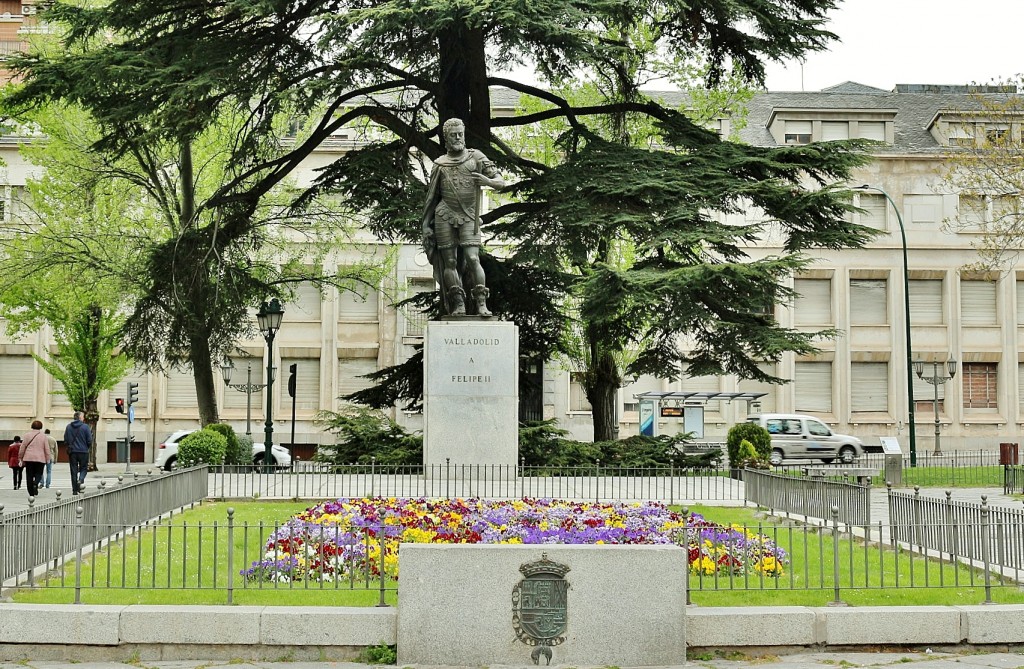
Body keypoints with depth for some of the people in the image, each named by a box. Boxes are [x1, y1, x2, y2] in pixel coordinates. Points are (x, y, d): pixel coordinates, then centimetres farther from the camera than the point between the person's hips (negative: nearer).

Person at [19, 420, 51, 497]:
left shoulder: (27, 435, 2)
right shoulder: (43, 436, 1)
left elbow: (22, 447, 3)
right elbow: (47, 448, 2)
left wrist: (21, 457, 13)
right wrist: (47, 459, 9)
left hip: (28, 458, 1)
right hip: (40, 458, -1)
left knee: (29, 476, 7)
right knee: (38, 474, 8)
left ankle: (31, 493, 8)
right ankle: (36, 483, -23)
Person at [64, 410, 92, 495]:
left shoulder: (68, 427, 4)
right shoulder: (85, 427, -6)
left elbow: (65, 440, 4)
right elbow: (89, 441, -6)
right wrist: (87, 448, 12)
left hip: (72, 452, 3)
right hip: (83, 452, -3)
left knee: (74, 471, 7)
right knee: (83, 468, 10)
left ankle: (74, 490, 6)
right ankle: (81, 480, -19)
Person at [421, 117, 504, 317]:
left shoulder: (476, 157, 10)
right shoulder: (440, 164, 13)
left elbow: (501, 182, 9)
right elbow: (431, 197, 16)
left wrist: (487, 181, -14)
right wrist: (426, 225, 10)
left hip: (469, 217, -2)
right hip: (444, 216, 2)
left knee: (472, 259, -14)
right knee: (450, 262, -2)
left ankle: (481, 303, -14)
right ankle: (458, 304, 1)